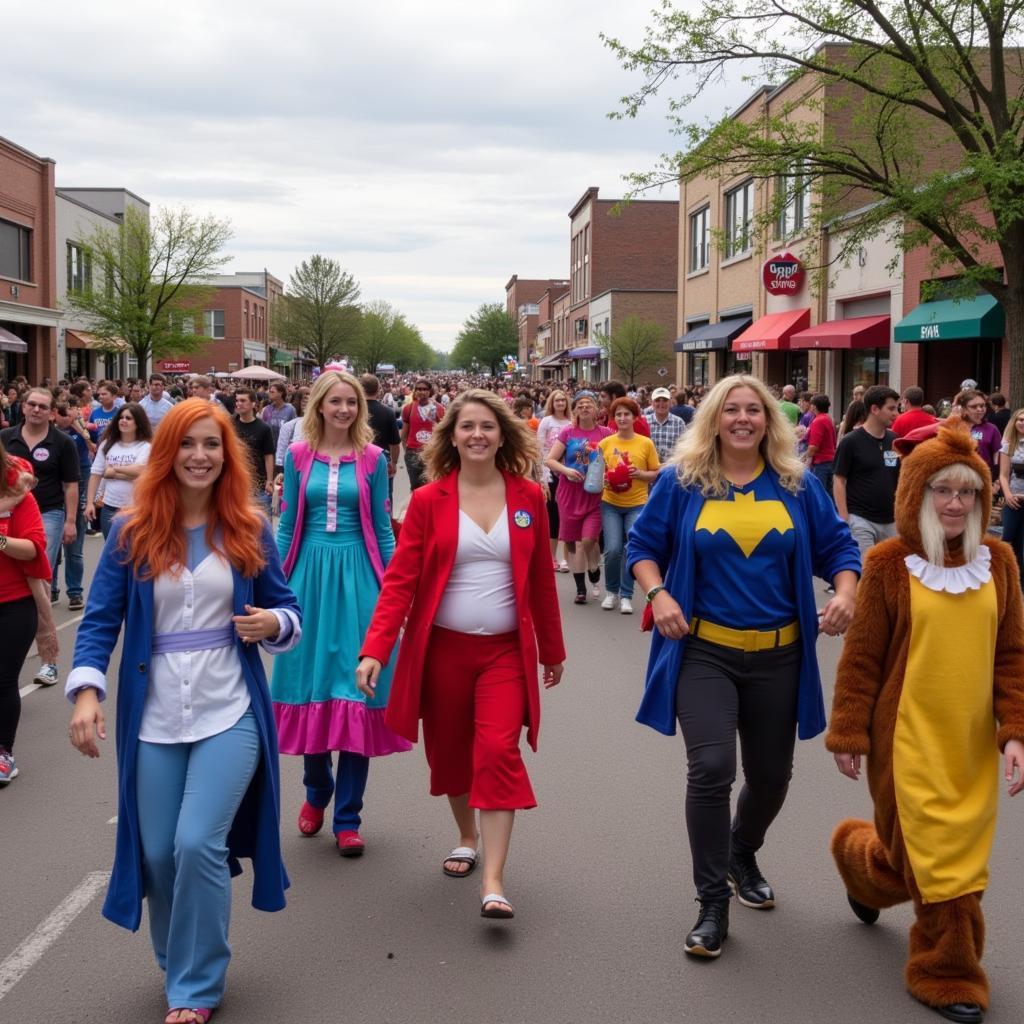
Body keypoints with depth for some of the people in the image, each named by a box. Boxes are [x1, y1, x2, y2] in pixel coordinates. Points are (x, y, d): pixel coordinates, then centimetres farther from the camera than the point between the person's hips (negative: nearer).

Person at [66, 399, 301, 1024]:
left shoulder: (250, 531, 0)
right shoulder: (132, 532, -2)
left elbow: (286, 608, 9)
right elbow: (100, 619, -4)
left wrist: (274, 623, -15)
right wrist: (87, 691, -18)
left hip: (229, 712, -1)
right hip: (153, 717, 1)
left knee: (199, 843, -12)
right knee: (158, 852, 8)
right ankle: (178, 966, 36)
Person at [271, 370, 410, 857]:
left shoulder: (372, 459, 2)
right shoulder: (298, 456, 5)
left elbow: (382, 528, 5)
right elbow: (287, 525, 9)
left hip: (357, 575, -1)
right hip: (310, 573, 1)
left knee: (355, 686, -2)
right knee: (310, 679, 7)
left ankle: (347, 817, 7)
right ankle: (316, 790, 31)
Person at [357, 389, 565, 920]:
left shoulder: (528, 497, 2)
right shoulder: (429, 501, -2)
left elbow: (541, 580, 9)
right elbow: (400, 578, -6)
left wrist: (552, 650, 15)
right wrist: (375, 648, -17)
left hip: (505, 650, 0)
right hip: (442, 648, 1)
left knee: (498, 751, -14)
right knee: (449, 752, 12)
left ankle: (493, 881, -12)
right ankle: (466, 838, 39)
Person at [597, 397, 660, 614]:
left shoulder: (646, 443, -2)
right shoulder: (605, 443, 1)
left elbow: (657, 474, 2)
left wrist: (640, 474, -15)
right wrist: (603, 479, -11)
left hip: (637, 505, 0)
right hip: (610, 504, 1)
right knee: (613, 549, -6)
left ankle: (626, 595, 11)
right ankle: (611, 591, 17)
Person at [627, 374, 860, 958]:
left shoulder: (797, 484, 2)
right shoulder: (681, 482, -3)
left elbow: (838, 546, 7)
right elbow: (644, 545, 5)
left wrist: (845, 594, -12)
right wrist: (658, 594, -12)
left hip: (778, 654, 3)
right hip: (704, 651, -3)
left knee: (771, 774, 14)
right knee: (711, 768, -16)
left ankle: (742, 855, 47)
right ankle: (713, 904, -1)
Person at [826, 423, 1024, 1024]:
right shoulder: (890, 563, -10)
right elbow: (861, 657, -5)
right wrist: (848, 736, -4)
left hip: (972, 740, 4)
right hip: (908, 737, -4)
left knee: (961, 856, 14)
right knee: (940, 860, 1)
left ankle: (862, 856, 45)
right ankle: (949, 974, 27)